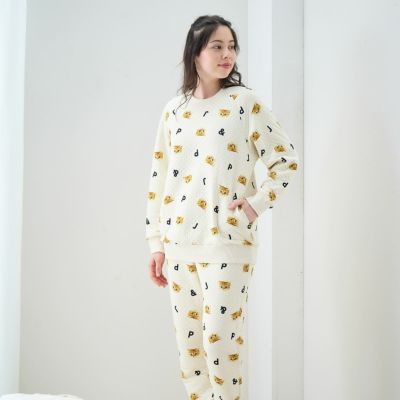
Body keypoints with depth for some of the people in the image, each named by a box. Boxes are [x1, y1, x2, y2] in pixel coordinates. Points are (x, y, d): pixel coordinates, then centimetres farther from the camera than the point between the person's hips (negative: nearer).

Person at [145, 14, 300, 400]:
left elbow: (286, 158, 1)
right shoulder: (173, 109, 9)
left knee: (220, 339, -3)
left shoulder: (245, 101, -1)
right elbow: (159, 178, 10)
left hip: (228, 242, -4)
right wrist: (156, 243, 8)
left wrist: (257, 204, -8)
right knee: (188, 341, 9)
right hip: (179, 242, 4)